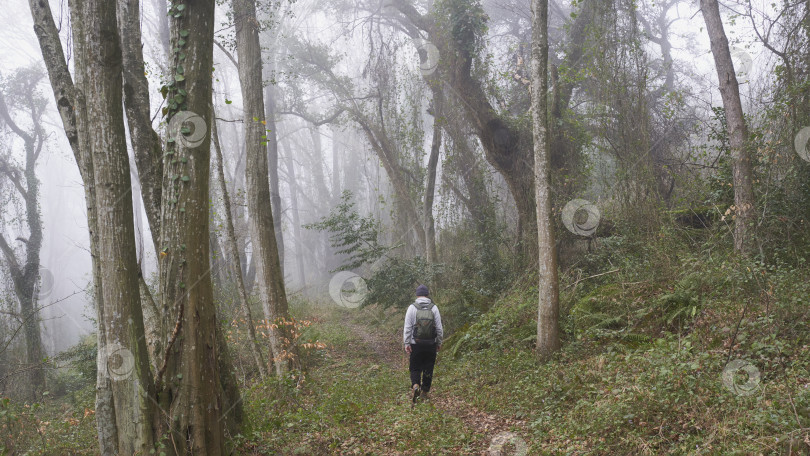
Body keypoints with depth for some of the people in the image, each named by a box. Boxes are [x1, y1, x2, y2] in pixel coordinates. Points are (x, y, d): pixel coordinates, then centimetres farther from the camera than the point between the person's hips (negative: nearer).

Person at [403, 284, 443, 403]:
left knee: (415, 368, 9)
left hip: (415, 344, -1)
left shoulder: (412, 308, -4)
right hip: (431, 344, 1)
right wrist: (439, 342, 10)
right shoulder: (434, 308, -1)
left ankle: (415, 385, -16)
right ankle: (425, 392, 15)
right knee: (428, 369, 10)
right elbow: (439, 327, 1)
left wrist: (406, 343, -2)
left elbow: (407, 327, -6)